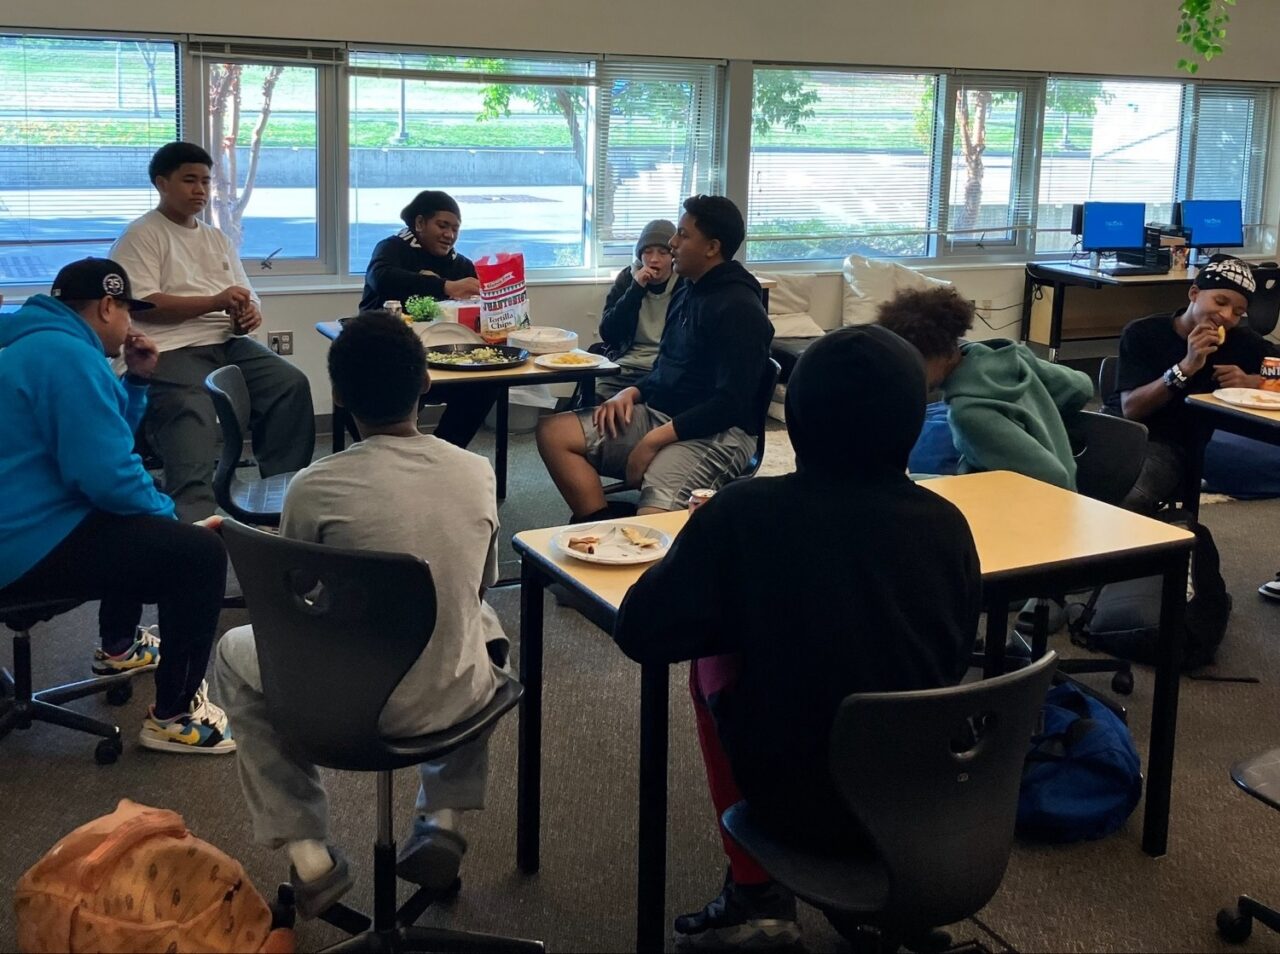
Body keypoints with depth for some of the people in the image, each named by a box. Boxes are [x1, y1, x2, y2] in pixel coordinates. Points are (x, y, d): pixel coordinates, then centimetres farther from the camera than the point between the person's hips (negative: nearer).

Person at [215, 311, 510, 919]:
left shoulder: (314, 489, -16)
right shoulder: (477, 474, -7)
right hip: (456, 700, 3)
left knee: (234, 652, 26)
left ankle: (308, 853, 19)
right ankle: (442, 816, 26)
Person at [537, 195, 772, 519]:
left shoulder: (738, 308, -12)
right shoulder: (686, 294, 16)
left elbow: (732, 401, -19)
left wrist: (656, 439, -21)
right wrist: (631, 392, 5)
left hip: (714, 432, -10)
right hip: (659, 414, 10)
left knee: (652, 518, -38)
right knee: (554, 432, -5)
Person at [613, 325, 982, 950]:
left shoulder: (744, 513, -17)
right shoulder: (947, 523, -7)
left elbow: (639, 633, -11)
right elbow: (954, 660, 7)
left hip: (798, 804, -3)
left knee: (713, 660, 21)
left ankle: (756, 893, 23)